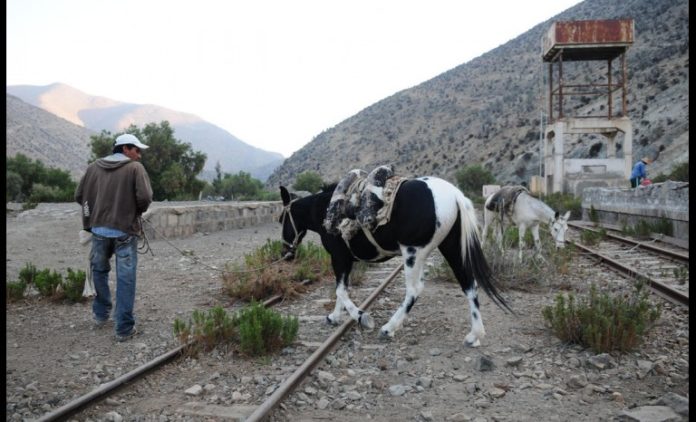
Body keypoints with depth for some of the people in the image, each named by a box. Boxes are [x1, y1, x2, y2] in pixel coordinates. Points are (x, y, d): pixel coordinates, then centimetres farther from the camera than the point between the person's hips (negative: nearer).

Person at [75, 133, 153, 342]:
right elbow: (145, 197, -16)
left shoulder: (94, 167, 6)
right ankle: (124, 328, 6)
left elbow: (79, 196, 7)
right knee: (125, 279, 2)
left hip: (99, 229, 4)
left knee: (99, 271, 23)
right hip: (125, 230, -4)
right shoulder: (135, 168, -6)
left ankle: (101, 314, 36)